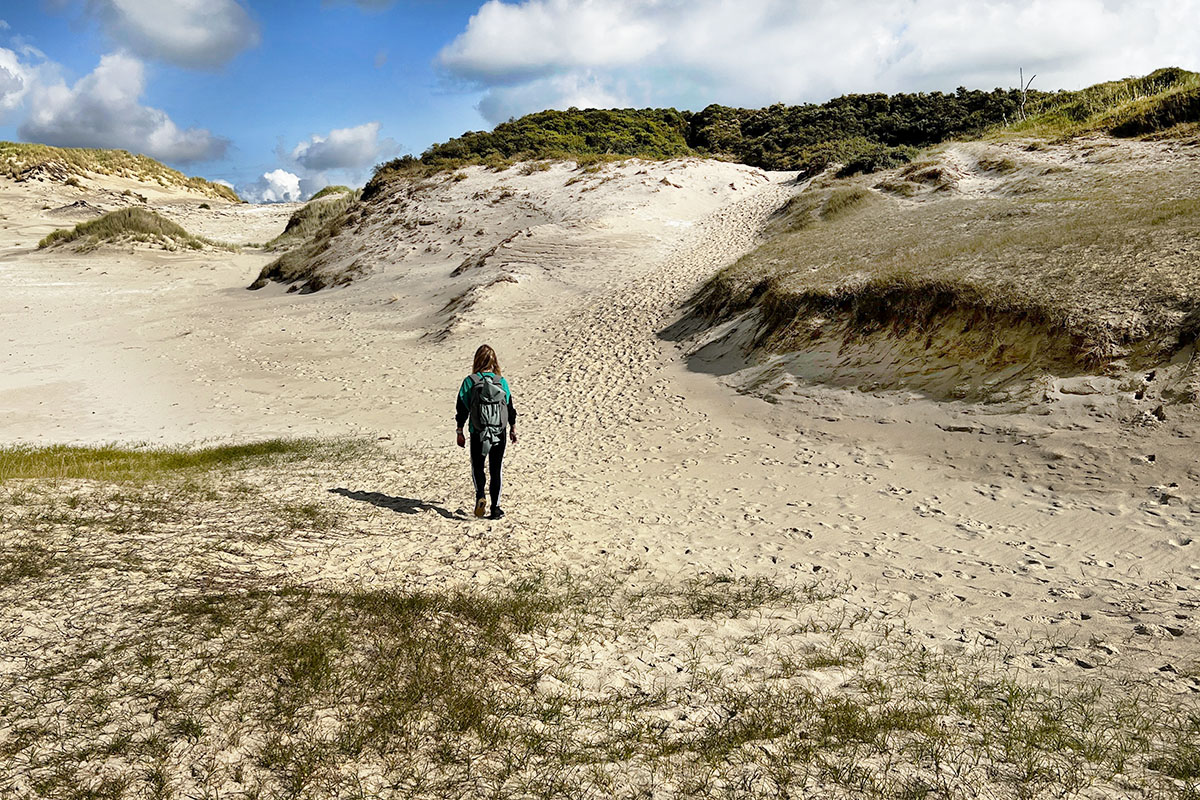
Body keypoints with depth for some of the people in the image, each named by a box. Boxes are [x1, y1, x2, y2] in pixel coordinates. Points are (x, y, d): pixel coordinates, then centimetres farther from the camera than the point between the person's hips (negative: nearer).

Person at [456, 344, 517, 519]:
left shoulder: (470, 381, -5)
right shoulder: (501, 381, 1)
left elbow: (462, 408, -3)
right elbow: (510, 406, 7)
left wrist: (460, 431, 5)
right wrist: (513, 428, 19)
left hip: (477, 433, -1)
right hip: (499, 433, 2)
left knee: (477, 466, 13)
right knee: (496, 470, 9)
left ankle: (480, 494, -13)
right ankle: (495, 508, 9)